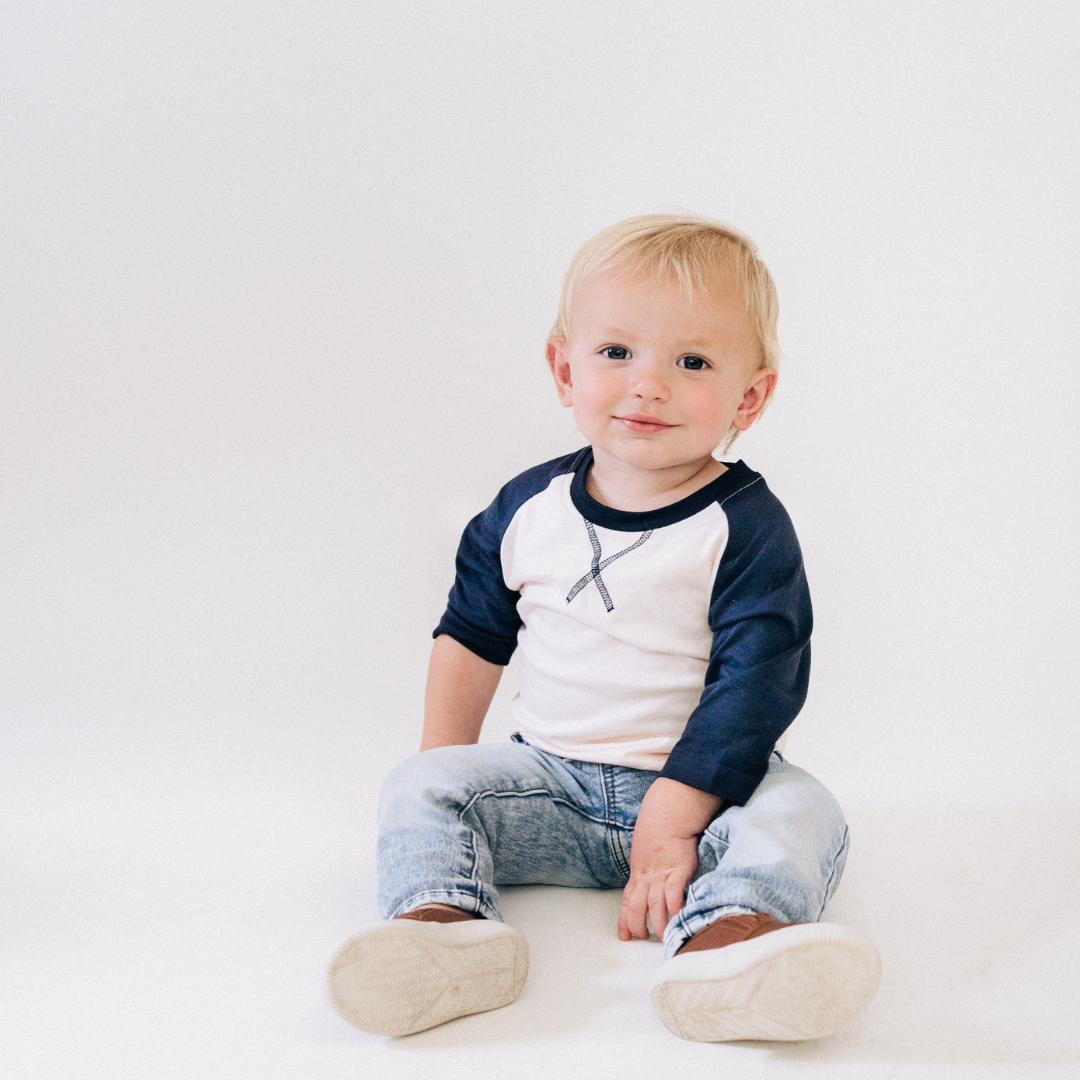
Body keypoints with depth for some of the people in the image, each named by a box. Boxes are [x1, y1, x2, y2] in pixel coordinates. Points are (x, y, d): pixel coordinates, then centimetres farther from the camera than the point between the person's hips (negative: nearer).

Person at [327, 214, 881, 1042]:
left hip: (697, 784, -3)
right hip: (551, 781, 3)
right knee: (424, 787, -15)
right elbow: (473, 633, 13)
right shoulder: (529, 508, 0)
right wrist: (446, 757, 9)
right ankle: (439, 920, -39)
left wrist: (672, 819, -24)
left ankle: (725, 930, -55)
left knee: (800, 814, -29)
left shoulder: (748, 529, -12)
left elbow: (755, 682, -18)